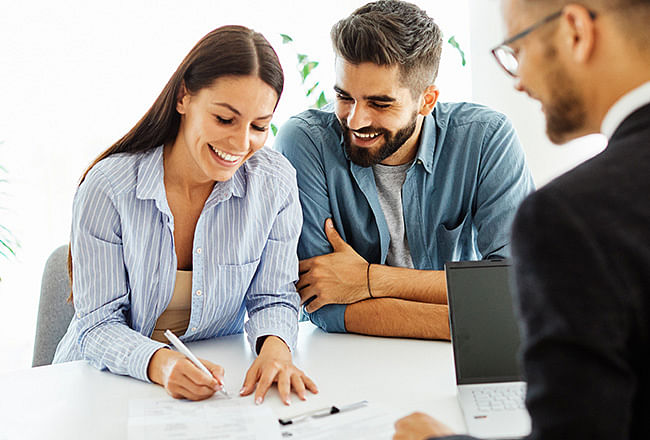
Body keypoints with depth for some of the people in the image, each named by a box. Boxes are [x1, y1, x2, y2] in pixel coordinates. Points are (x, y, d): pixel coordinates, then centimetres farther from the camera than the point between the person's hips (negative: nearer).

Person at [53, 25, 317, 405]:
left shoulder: (276, 182, -8)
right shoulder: (108, 187, -14)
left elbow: (272, 299, -1)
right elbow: (97, 325, -13)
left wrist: (274, 346, -24)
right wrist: (159, 363, -33)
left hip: (216, 383, 2)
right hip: (110, 382, -2)